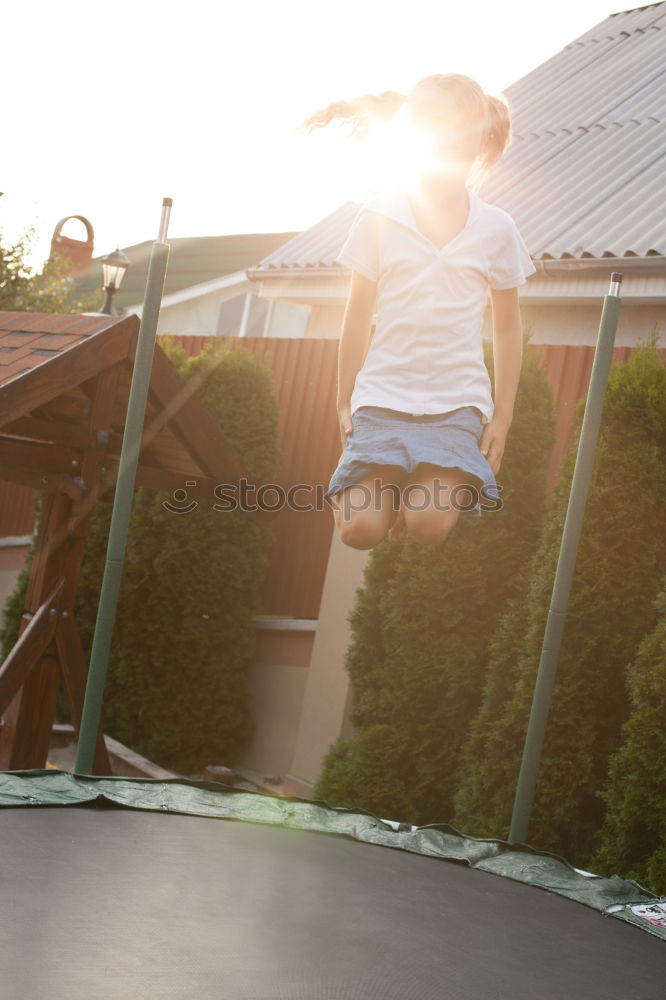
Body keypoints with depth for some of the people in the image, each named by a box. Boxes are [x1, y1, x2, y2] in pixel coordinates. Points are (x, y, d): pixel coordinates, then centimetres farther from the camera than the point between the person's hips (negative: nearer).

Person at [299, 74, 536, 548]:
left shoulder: (496, 228, 4)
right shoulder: (379, 216, 3)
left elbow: (508, 325, 11)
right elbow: (358, 316, 8)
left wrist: (502, 415, 8)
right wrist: (345, 402, 9)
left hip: (457, 402, 0)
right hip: (382, 397, 1)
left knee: (429, 522, -22)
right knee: (360, 528, -16)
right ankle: (393, 488, 17)